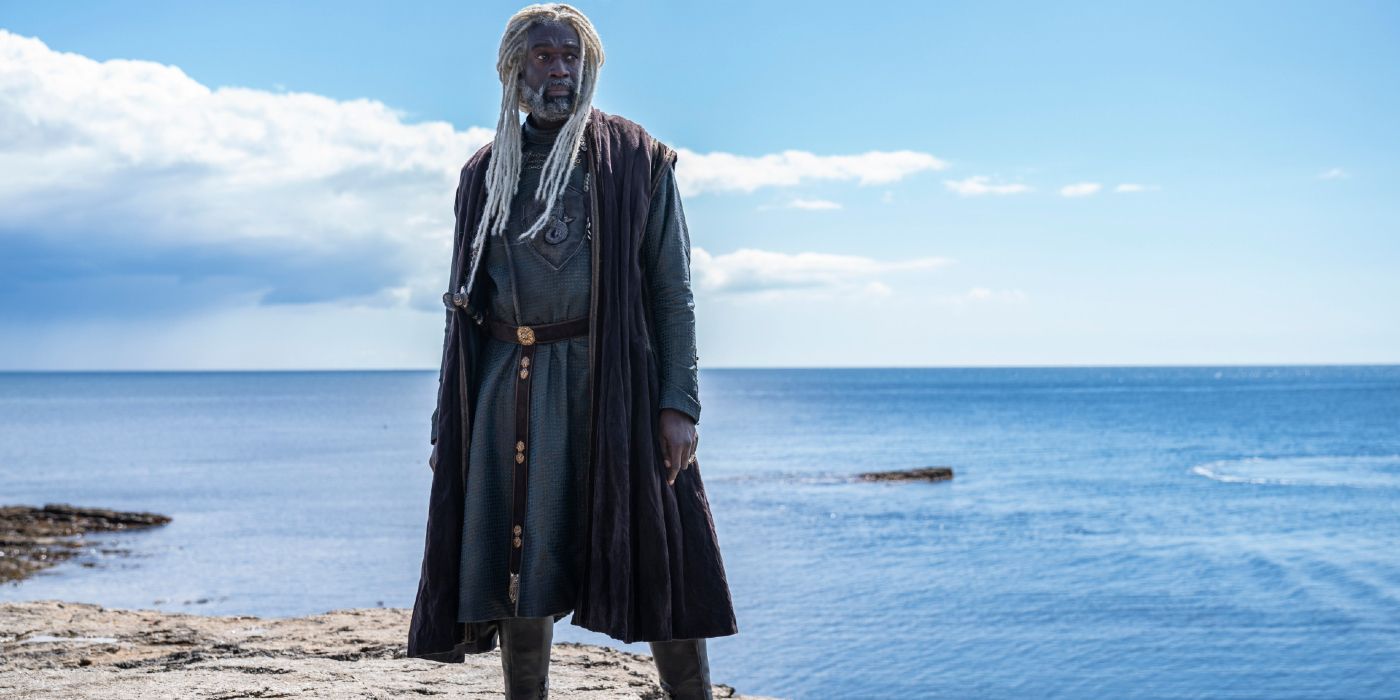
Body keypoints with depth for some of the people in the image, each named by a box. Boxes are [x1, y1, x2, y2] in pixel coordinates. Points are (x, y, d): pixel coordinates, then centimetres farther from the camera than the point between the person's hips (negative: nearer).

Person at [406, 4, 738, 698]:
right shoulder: (486, 174, 15)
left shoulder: (637, 161, 5)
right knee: (518, 566, 3)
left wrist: (679, 403, -11)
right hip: (509, 388, 3)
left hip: (611, 383, -3)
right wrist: (447, 423, 10)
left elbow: (672, 292, -1)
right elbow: (464, 304, 16)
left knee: (654, 563, -3)